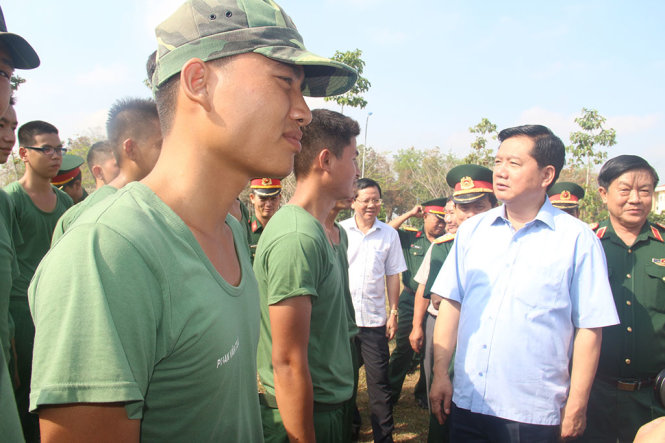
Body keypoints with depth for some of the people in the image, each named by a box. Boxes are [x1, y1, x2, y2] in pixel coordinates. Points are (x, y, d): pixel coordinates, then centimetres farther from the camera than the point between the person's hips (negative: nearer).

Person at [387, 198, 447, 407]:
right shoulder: (410, 237, 2)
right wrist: (409, 214, -8)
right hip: (411, 301, -1)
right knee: (403, 347, 5)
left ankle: (424, 394, 28)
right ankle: (391, 393, 20)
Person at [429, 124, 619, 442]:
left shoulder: (577, 239, -7)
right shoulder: (472, 230, 4)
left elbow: (589, 328, -5)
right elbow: (451, 303, 4)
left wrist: (576, 406, -4)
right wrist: (440, 375, 0)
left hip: (534, 413, -3)